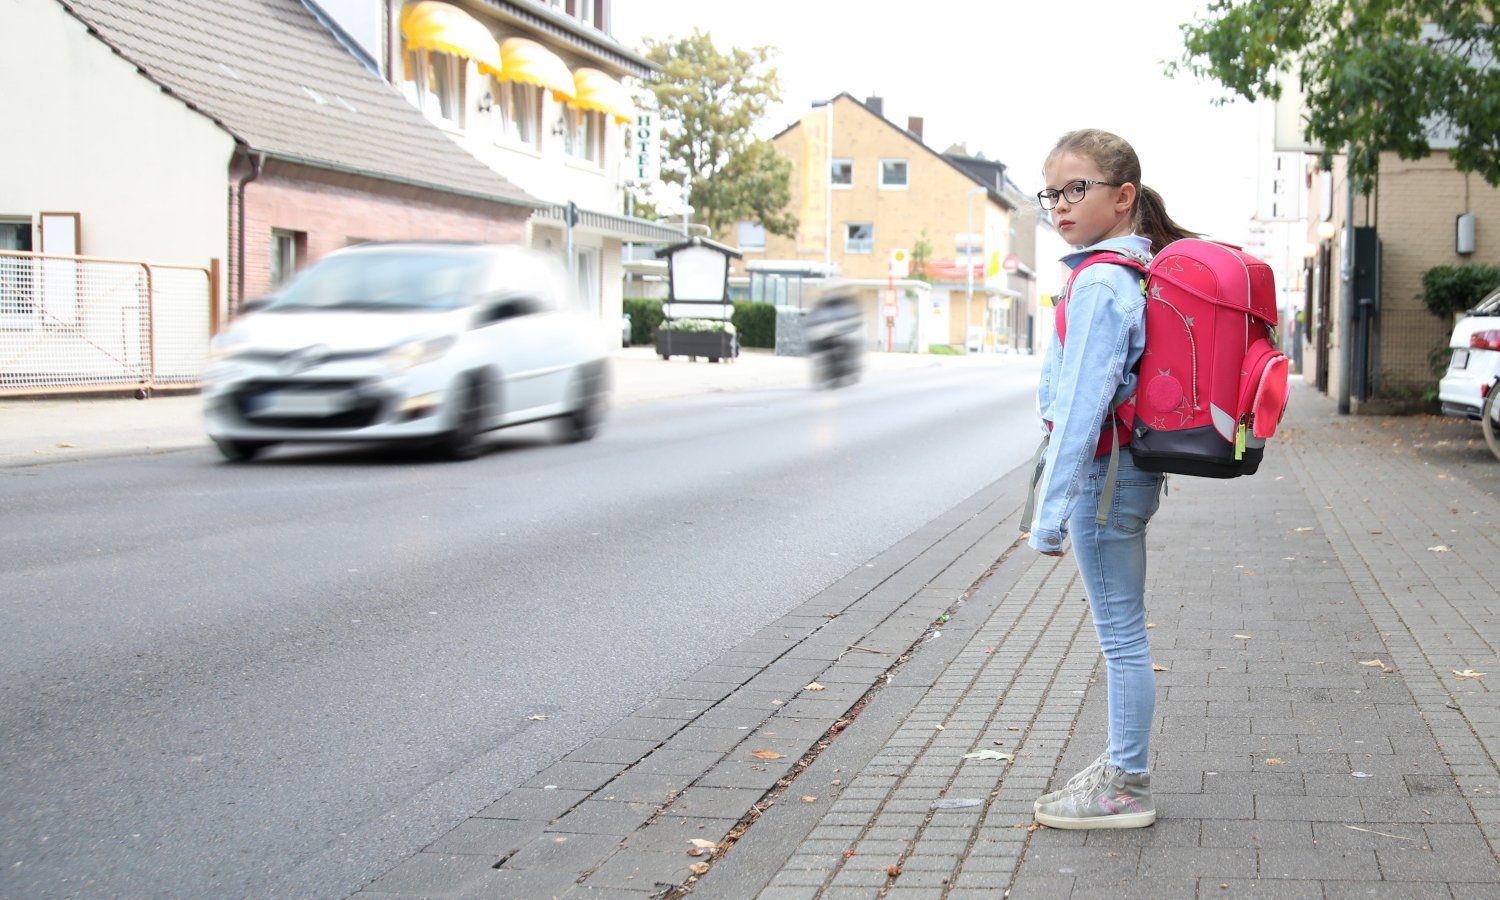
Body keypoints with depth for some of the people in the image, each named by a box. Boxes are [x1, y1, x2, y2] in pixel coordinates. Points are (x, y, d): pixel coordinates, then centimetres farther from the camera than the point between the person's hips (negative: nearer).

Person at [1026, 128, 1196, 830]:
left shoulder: (1099, 282, -19)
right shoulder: (1141, 268, 11)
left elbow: (1081, 406, -23)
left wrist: (1049, 512, -21)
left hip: (1102, 475, -10)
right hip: (1132, 469, 10)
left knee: (1120, 635, 0)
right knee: (1121, 632, 18)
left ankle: (1126, 790, 9)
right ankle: (1124, 764, 30)